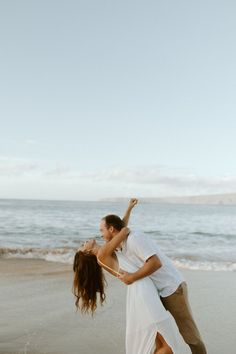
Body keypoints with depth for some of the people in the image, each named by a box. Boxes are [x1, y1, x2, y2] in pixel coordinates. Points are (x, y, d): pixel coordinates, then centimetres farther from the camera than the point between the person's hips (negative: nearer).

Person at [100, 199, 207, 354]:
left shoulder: (134, 238, -22)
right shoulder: (124, 244, 8)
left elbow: (155, 263, -32)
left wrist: (132, 278, -25)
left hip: (173, 288, -9)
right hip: (158, 291, 9)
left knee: (189, 332, 0)